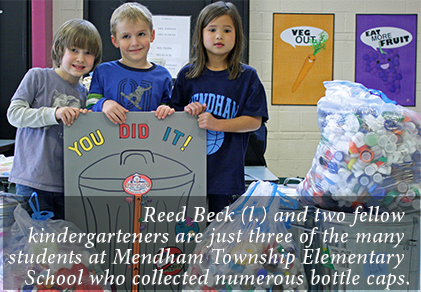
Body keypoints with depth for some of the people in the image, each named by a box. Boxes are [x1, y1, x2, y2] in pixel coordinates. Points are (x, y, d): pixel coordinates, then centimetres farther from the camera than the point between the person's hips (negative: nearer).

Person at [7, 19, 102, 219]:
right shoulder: (37, 77, 0)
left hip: (68, 183, 4)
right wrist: (55, 114, -19)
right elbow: (14, 114, -8)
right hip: (33, 181, -4)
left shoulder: (83, 93, 13)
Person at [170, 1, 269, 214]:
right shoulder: (187, 74, 7)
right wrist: (187, 113, -9)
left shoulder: (247, 76, 1)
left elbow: (255, 121, -3)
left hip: (227, 170, -1)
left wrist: (217, 124, -14)